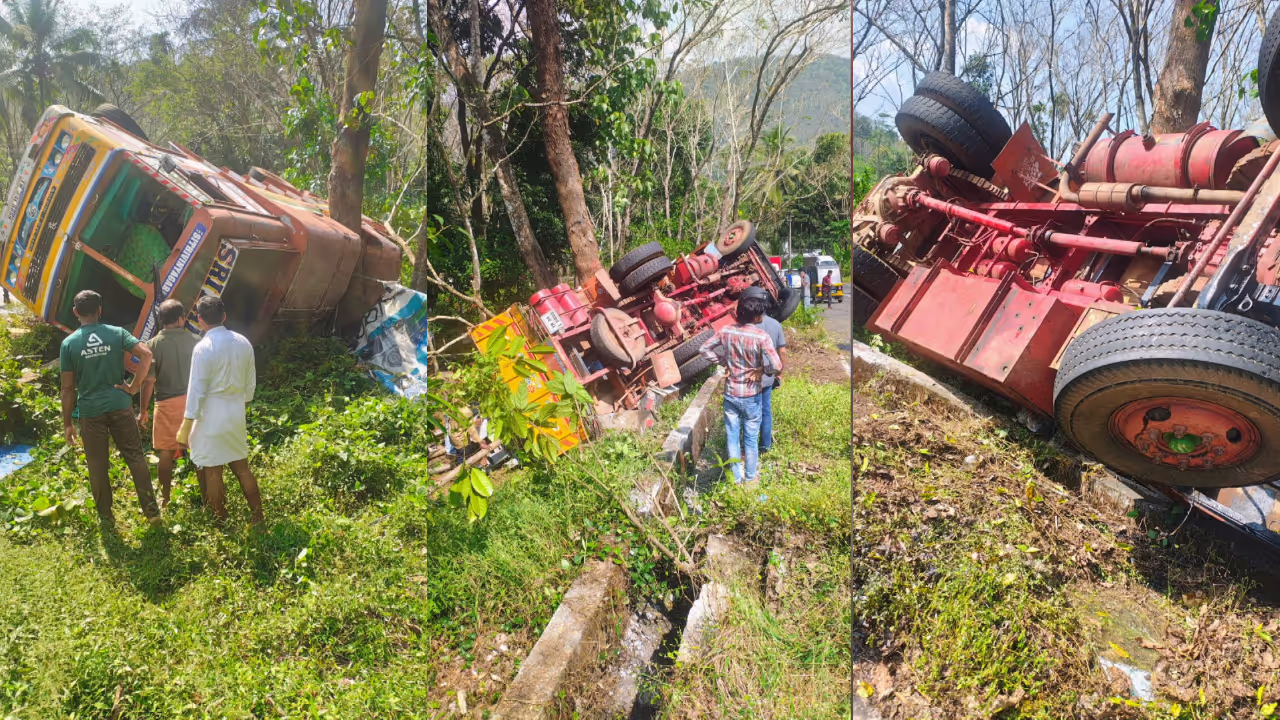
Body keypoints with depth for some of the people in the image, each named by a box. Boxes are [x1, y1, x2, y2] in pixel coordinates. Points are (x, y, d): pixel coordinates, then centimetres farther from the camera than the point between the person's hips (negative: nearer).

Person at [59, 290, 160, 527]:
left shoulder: (69, 343, -2)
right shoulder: (117, 333, -1)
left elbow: (68, 388, -1)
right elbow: (146, 354, -14)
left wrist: (67, 423, 6)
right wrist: (133, 387, -6)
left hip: (90, 411, 0)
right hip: (119, 406, 1)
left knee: (98, 467, 10)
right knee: (136, 458, 8)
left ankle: (106, 517, 19)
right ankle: (151, 511, 8)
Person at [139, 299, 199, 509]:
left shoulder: (153, 345, -7)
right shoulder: (195, 341, -3)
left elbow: (148, 381, -8)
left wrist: (144, 410, 1)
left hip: (167, 404, -2)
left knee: (166, 453, 9)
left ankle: (165, 497, 18)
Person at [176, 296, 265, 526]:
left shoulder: (203, 348, -17)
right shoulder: (243, 343, 1)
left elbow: (197, 389, -15)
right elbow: (250, 382, 8)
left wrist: (186, 426, -9)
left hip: (211, 418, -6)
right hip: (237, 416, 6)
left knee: (212, 472, 7)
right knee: (241, 467, 17)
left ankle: (221, 522, 18)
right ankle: (258, 517, 21)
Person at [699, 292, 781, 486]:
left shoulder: (726, 331, -7)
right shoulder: (761, 336, -21)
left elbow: (705, 349, 2)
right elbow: (775, 367, -25)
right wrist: (761, 370, -5)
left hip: (730, 393, 3)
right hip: (751, 395, -3)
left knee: (732, 436, 14)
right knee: (751, 438, 13)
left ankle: (736, 477, 25)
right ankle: (750, 477, 27)